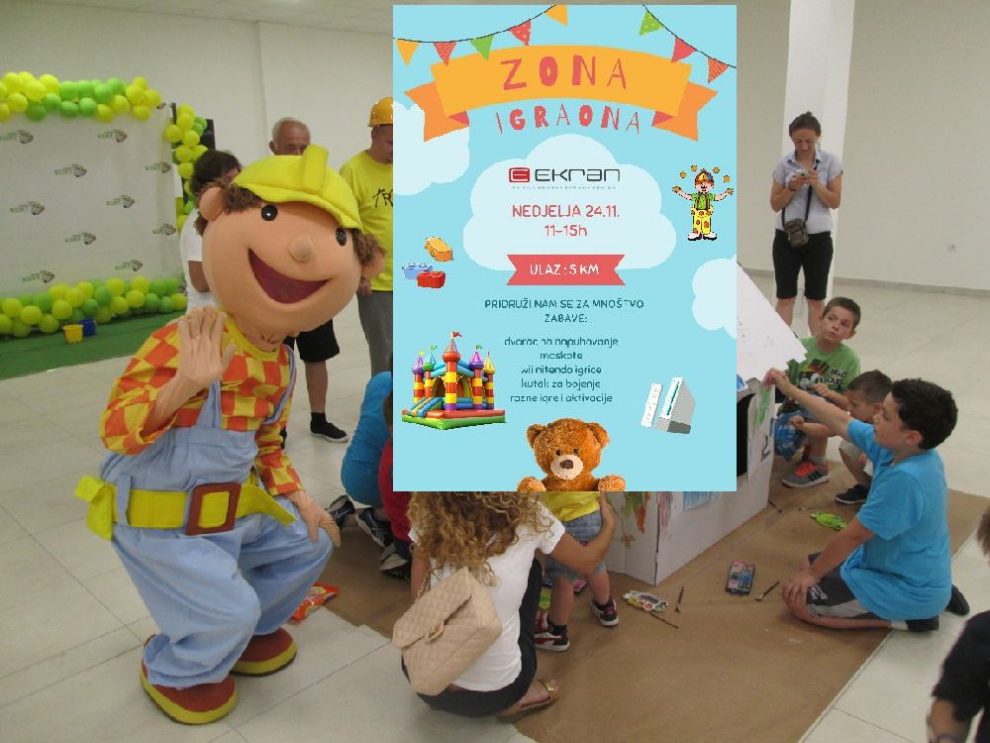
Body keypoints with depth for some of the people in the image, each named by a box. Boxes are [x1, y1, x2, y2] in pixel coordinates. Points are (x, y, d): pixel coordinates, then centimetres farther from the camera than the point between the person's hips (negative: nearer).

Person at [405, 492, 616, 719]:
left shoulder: (430, 516, -6)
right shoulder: (526, 516, -10)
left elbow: (418, 594, 3)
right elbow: (587, 561, 7)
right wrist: (609, 523, 27)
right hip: (494, 694, -2)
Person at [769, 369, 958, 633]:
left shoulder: (905, 478, -34)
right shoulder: (897, 449, -9)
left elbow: (852, 535, -23)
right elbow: (841, 422, 7)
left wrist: (811, 574, -9)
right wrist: (790, 389, 8)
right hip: (901, 565, 9)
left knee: (797, 598, -8)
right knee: (810, 563, 22)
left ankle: (898, 618, -2)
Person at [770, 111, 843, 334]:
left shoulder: (831, 162, -1)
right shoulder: (784, 164, 2)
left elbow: (835, 202, -2)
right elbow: (775, 204, 3)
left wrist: (816, 184, -17)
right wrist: (791, 188, -15)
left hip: (818, 239, -1)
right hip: (786, 237, 1)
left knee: (816, 299, 5)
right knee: (785, 297, 1)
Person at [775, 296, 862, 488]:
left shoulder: (850, 359, -12)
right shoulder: (800, 347, -13)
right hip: (795, 407, 1)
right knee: (780, 442, -25)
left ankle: (817, 465, -12)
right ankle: (803, 440, 15)